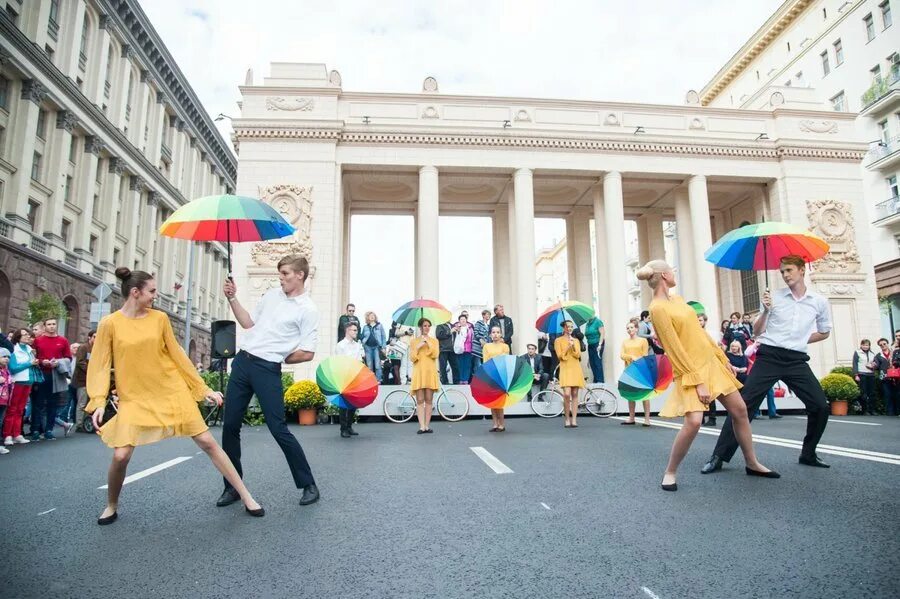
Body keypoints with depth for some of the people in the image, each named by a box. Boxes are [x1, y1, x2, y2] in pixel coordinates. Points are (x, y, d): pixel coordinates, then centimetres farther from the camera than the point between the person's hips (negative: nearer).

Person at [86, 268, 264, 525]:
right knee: (121, 455, -10)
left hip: (174, 392, 1)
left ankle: (246, 496, 6)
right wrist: (98, 402, -16)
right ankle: (111, 507, 24)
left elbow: (177, 355, 5)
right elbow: (100, 366, -3)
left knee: (207, 442, -1)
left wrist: (203, 388, 5)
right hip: (135, 398, -1)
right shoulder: (109, 323, -4)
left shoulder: (160, 318, 1)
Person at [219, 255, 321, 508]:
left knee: (278, 429, -6)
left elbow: (307, 353, -11)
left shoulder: (308, 310, -9)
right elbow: (249, 323, 21)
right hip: (242, 361, 7)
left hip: (267, 370, -7)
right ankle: (232, 487, 23)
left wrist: (277, 358, -1)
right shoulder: (272, 294, 12)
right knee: (230, 426, 8)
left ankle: (309, 485, 9)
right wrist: (232, 299, 11)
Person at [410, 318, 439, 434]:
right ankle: (422, 426, -6)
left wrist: (428, 343, -8)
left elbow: (435, 355, -3)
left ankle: (427, 426, 4)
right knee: (420, 401, -5)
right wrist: (417, 347, -10)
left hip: (430, 372, 1)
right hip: (418, 372, -1)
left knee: (429, 400, 1)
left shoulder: (434, 340, 12)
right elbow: (412, 358, 2)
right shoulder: (414, 341, 10)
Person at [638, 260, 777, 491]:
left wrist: (723, 357, 16)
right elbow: (675, 349, -20)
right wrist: (697, 382, -20)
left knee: (740, 410, 13)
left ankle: (752, 463, 31)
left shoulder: (676, 298, 10)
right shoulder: (658, 308, -18)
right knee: (693, 422, -21)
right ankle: (670, 472, -3)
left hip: (712, 363, 9)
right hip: (691, 369, -9)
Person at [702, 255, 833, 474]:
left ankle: (808, 454, 23)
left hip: (797, 360, 2)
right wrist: (766, 311, -11)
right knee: (744, 404, -9)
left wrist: (801, 340, 10)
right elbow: (757, 332, 4)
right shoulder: (774, 297, 3)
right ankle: (719, 456, -7)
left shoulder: (819, 301, 7)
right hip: (769, 357, -2)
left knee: (820, 406, -2)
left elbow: (824, 332, 22)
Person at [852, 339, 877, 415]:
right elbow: (855, 364, -1)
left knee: (872, 393, 2)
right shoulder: (857, 353, 4)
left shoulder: (872, 353, 17)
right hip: (861, 375, -4)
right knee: (863, 393, -4)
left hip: (871, 375, 4)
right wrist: (856, 375, -9)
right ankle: (865, 410, 0)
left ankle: (872, 410, 9)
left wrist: (874, 365, -3)